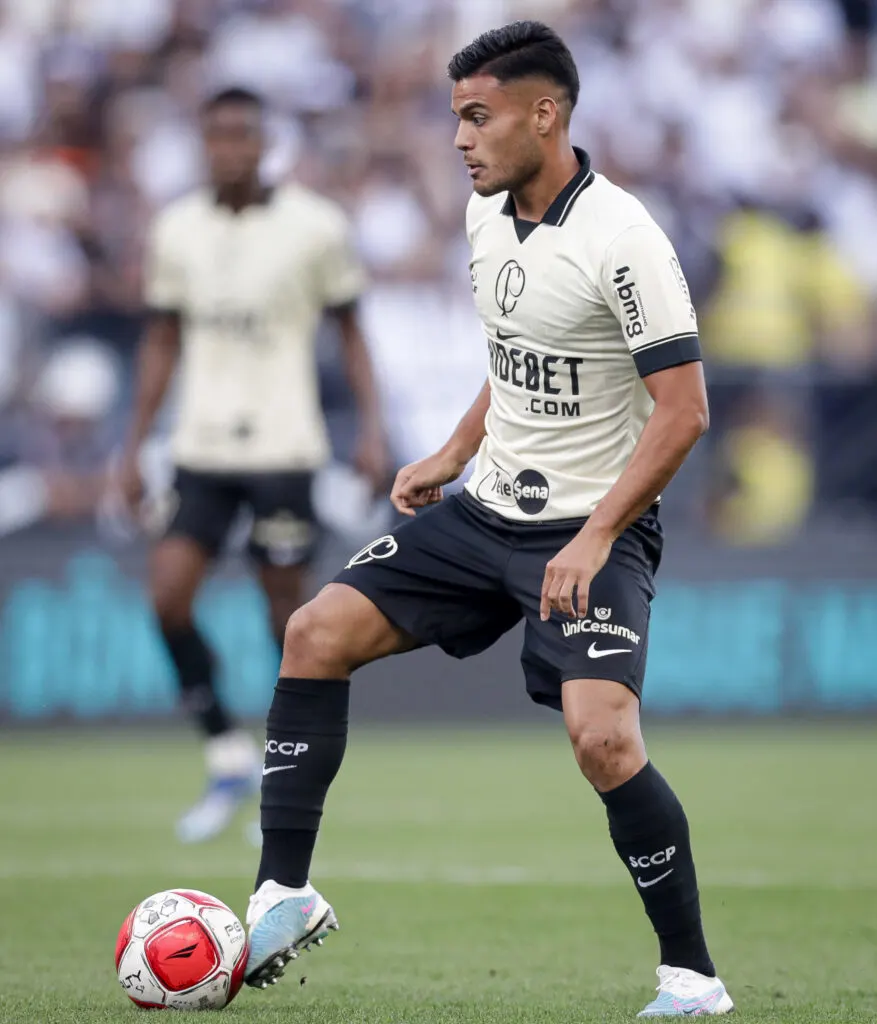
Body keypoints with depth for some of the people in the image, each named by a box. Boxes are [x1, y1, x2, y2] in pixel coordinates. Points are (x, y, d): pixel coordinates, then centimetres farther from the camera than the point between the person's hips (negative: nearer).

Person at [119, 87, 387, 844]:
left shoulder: (315, 226, -3)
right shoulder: (177, 230, 6)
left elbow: (350, 329, 5)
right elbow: (164, 340, 14)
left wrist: (372, 427, -4)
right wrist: (136, 445, 11)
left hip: (284, 448, -3)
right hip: (202, 448, 3)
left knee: (286, 606, -1)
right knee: (168, 595, -10)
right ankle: (230, 759, 5)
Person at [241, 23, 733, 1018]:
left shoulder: (620, 239, -20)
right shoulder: (488, 216, 5)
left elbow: (682, 411, -21)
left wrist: (594, 538, -26)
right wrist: (455, 453, 14)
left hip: (595, 532, -8)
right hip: (488, 513, 8)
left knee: (602, 739, -25)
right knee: (315, 635, -3)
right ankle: (285, 898, 4)